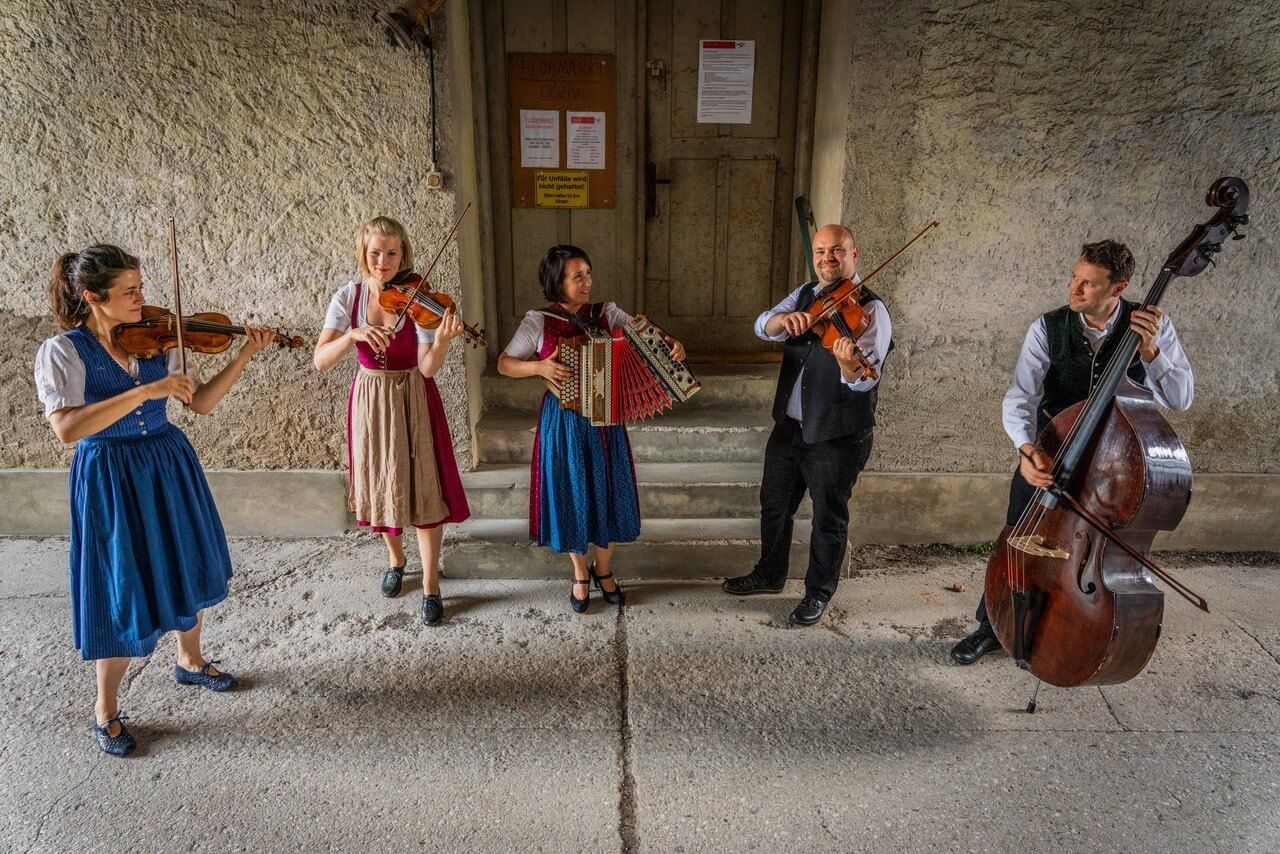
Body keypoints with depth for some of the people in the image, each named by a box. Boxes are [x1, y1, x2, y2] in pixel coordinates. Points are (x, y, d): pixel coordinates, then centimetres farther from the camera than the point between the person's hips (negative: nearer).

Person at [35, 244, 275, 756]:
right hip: (111, 481, -5)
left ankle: (190, 661, 44)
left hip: (171, 467, 5)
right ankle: (105, 711, 24)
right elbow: (66, 428, -26)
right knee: (125, 595, 2)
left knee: (187, 570, 18)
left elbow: (201, 403, 1)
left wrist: (245, 356, -9)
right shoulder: (62, 352, -13)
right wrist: (145, 390, -31)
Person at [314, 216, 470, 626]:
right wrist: (354, 334, -33)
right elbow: (320, 360, -16)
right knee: (380, 484, 14)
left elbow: (428, 368, -21)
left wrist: (442, 340, -42)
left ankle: (431, 586, 9)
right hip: (370, 400, 2)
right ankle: (395, 559, 39)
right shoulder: (348, 297, -6)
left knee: (422, 489, -3)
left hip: (414, 401, -2)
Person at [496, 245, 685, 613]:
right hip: (563, 423, -2)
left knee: (608, 495, 10)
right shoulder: (538, 323, -6)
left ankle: (603, 568, 34)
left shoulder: (607, 314, -1)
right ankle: (580, 573, 31)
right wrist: (539, 366, -20)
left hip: (606, 420, 2)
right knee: (571, 496, 8)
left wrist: (672, 346, -26)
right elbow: (504, 364, -2)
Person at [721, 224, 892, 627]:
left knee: (829, 518, 9)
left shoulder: (870, 310, -14)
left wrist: (849, 364, -48)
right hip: (789, 425, 6)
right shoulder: (805, 295, 6)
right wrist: (784, 319, -29)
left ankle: (819, 593, 28)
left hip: (837, 435, -6)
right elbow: (762, 327, -7)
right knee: (775, 504, 20)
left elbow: (865, 380, -25)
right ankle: (769, 574, 41)